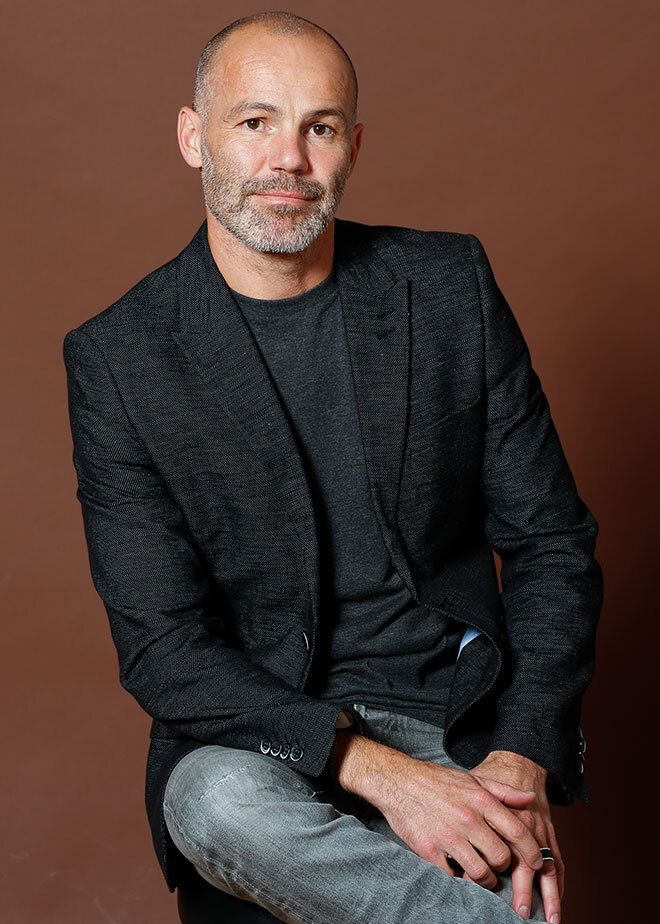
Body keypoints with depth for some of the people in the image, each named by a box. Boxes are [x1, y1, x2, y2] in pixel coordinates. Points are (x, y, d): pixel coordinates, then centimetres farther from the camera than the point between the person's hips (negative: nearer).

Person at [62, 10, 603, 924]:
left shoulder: (450, 285, 1)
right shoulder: (117, 358, -6)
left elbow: (551, 540, 3)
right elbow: (160, 645, -10)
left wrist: (526, 757, -12)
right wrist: (373, 769, -22)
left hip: (459, 711, 1)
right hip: (261, 726, 0)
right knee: (216, 802, -33)